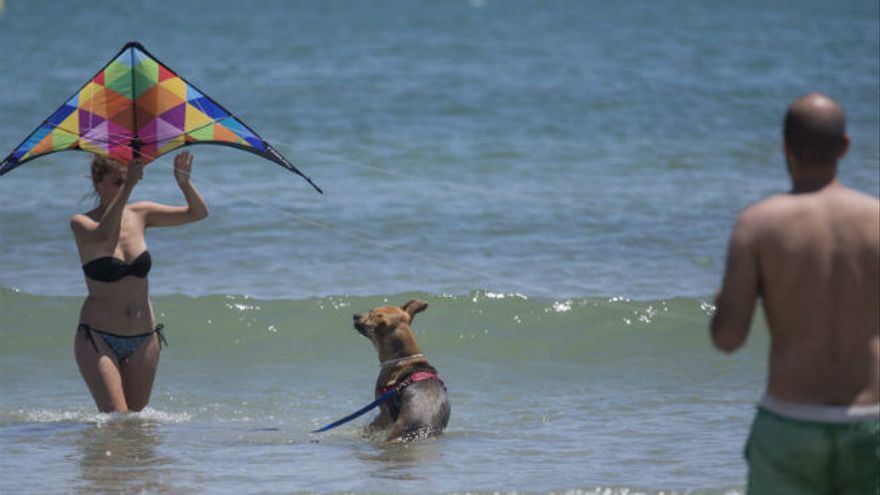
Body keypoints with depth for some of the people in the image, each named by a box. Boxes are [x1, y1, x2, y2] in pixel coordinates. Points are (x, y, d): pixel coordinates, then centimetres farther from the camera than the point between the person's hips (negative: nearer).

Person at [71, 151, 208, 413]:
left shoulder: (140, 214, 5)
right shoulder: (81, 223, -8)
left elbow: (198, 213, 1)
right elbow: (104, 234, -31)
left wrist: (183, 182, -18)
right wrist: (128, 187, -39)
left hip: (144, 339, 5)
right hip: (98, 338, -5)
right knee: (115, 417, -17)